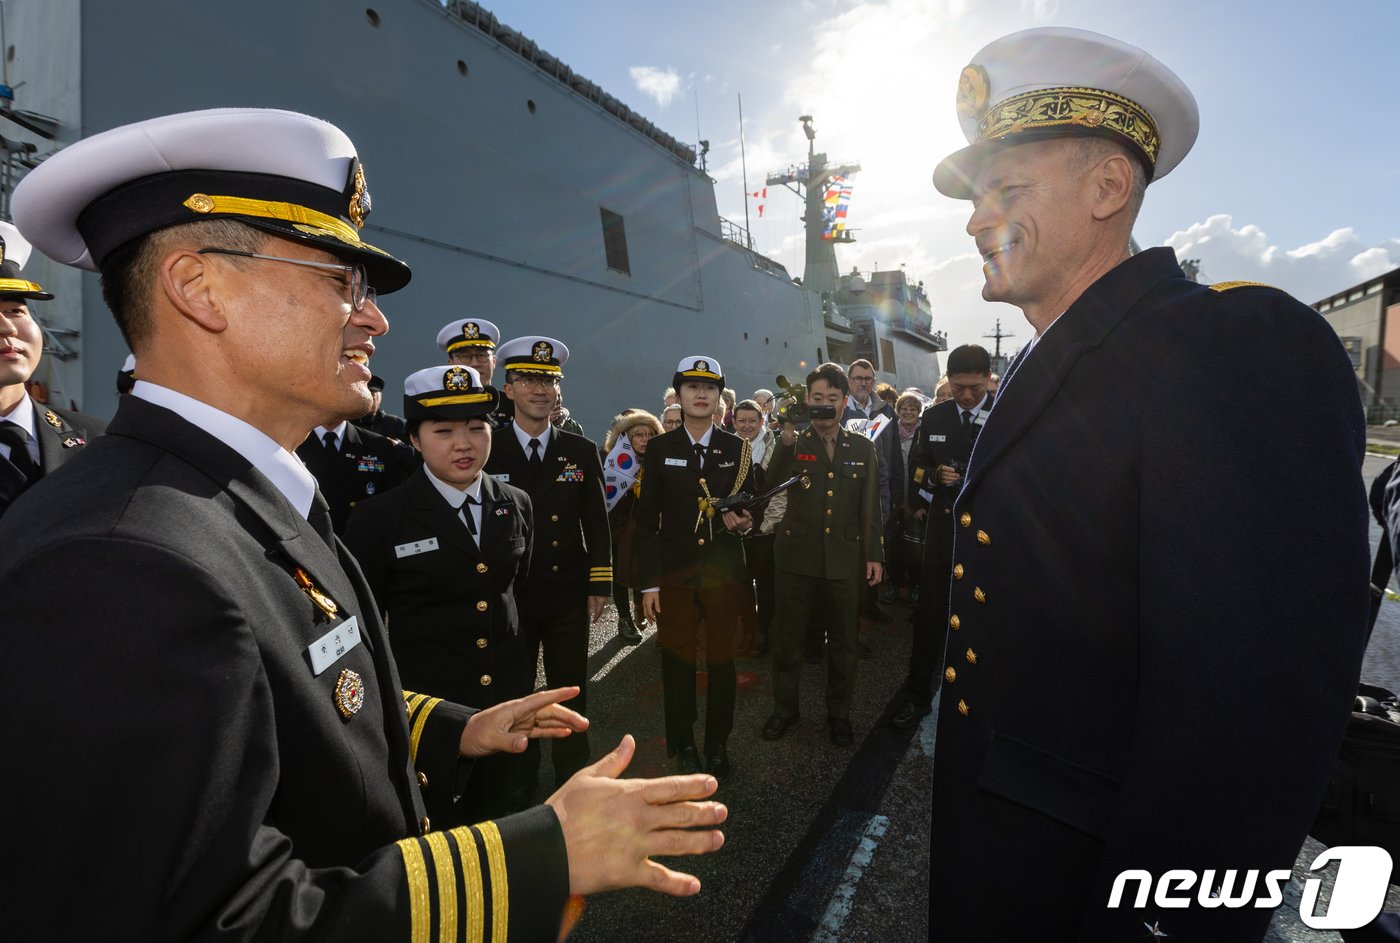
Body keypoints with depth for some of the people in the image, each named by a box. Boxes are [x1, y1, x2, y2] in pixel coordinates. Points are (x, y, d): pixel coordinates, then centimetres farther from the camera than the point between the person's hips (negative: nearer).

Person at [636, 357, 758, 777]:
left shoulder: (738, 449, 7)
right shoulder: (660, 448, 2)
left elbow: (754, 505, 12)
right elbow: (647, 519, 0)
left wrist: (746, 521, -12)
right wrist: (650, 582, -5)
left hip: (725, 573, 1)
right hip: (674, 576, -1)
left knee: (721, 660, 10)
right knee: (677, 662, 9)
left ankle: (718, 744, 29)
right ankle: (683, 745, 29)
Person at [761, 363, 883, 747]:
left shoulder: (862, 447, 6)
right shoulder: (793, 444, 2)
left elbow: (870, 506, 7)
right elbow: (772, 485, -16)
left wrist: (874, 554, 3)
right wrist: (785, 442, -29)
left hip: (844, 559, 1)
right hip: (797, 556, -1)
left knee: (843, 642, 11)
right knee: (788, 638, 10)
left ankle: (839, 712, 30)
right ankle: (784, 708, 28)